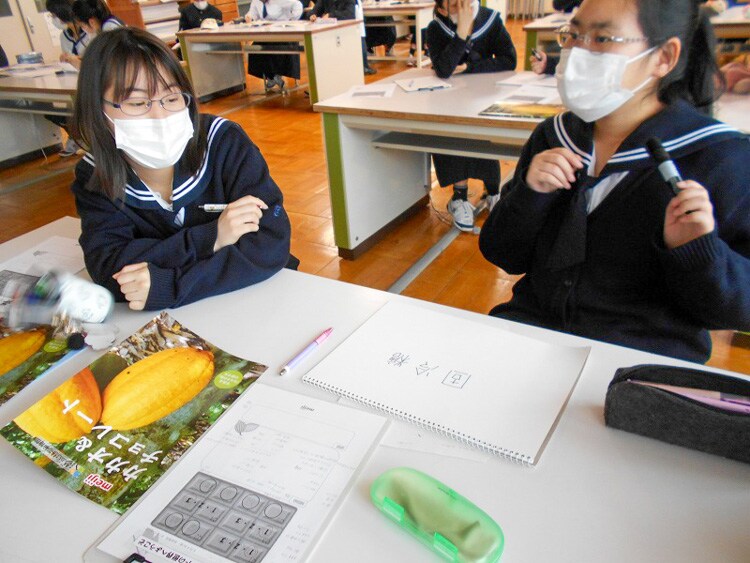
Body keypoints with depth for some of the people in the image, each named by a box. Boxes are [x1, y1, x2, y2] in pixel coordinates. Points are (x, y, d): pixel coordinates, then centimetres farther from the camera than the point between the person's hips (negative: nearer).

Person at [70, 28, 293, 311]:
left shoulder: (225, 143, -15)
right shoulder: (94, 177, -7)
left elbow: (270, 244, -23)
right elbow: (108, 270, -19)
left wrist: (166, 285, -28)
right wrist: (210, 238, -26)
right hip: (165, 320, 2)